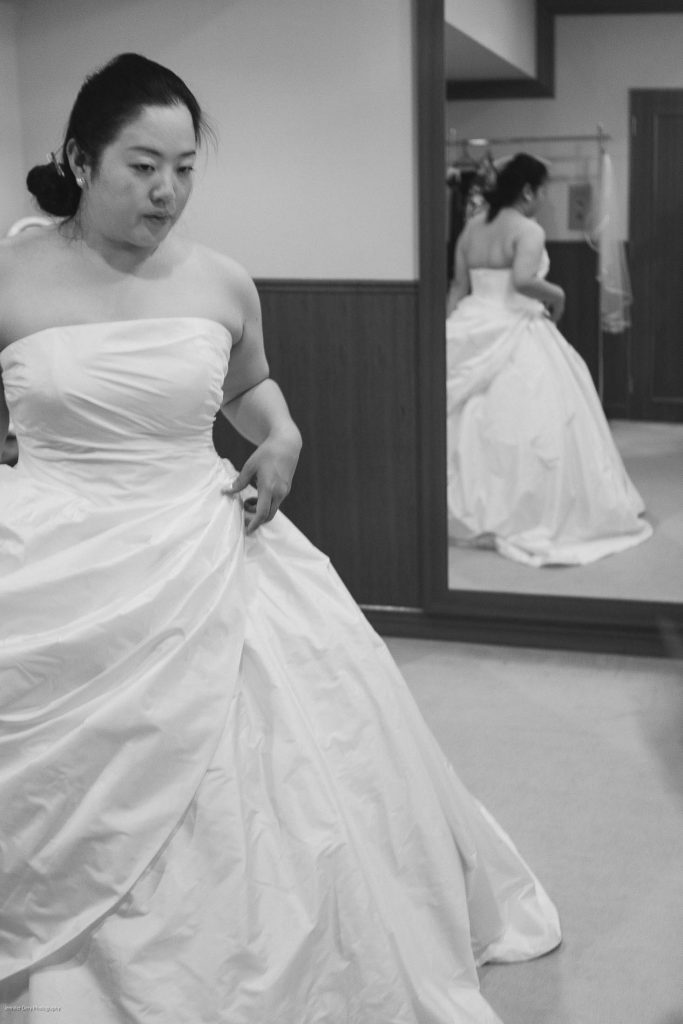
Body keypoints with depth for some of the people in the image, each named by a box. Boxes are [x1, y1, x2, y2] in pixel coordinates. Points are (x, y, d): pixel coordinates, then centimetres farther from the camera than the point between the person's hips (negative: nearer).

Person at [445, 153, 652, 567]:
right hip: (517, 335, -7)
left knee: (474, 424, 12)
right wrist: (555, 293, -9)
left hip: (474, 330, 7)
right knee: (524, 425, 0)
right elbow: (522, 281, -26)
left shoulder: (471, 228, 10)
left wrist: (449, 330, 15)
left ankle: (470, 513, 18)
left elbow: (458, 289, 12)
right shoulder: (528, 230, -10)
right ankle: (525, 518, 3)